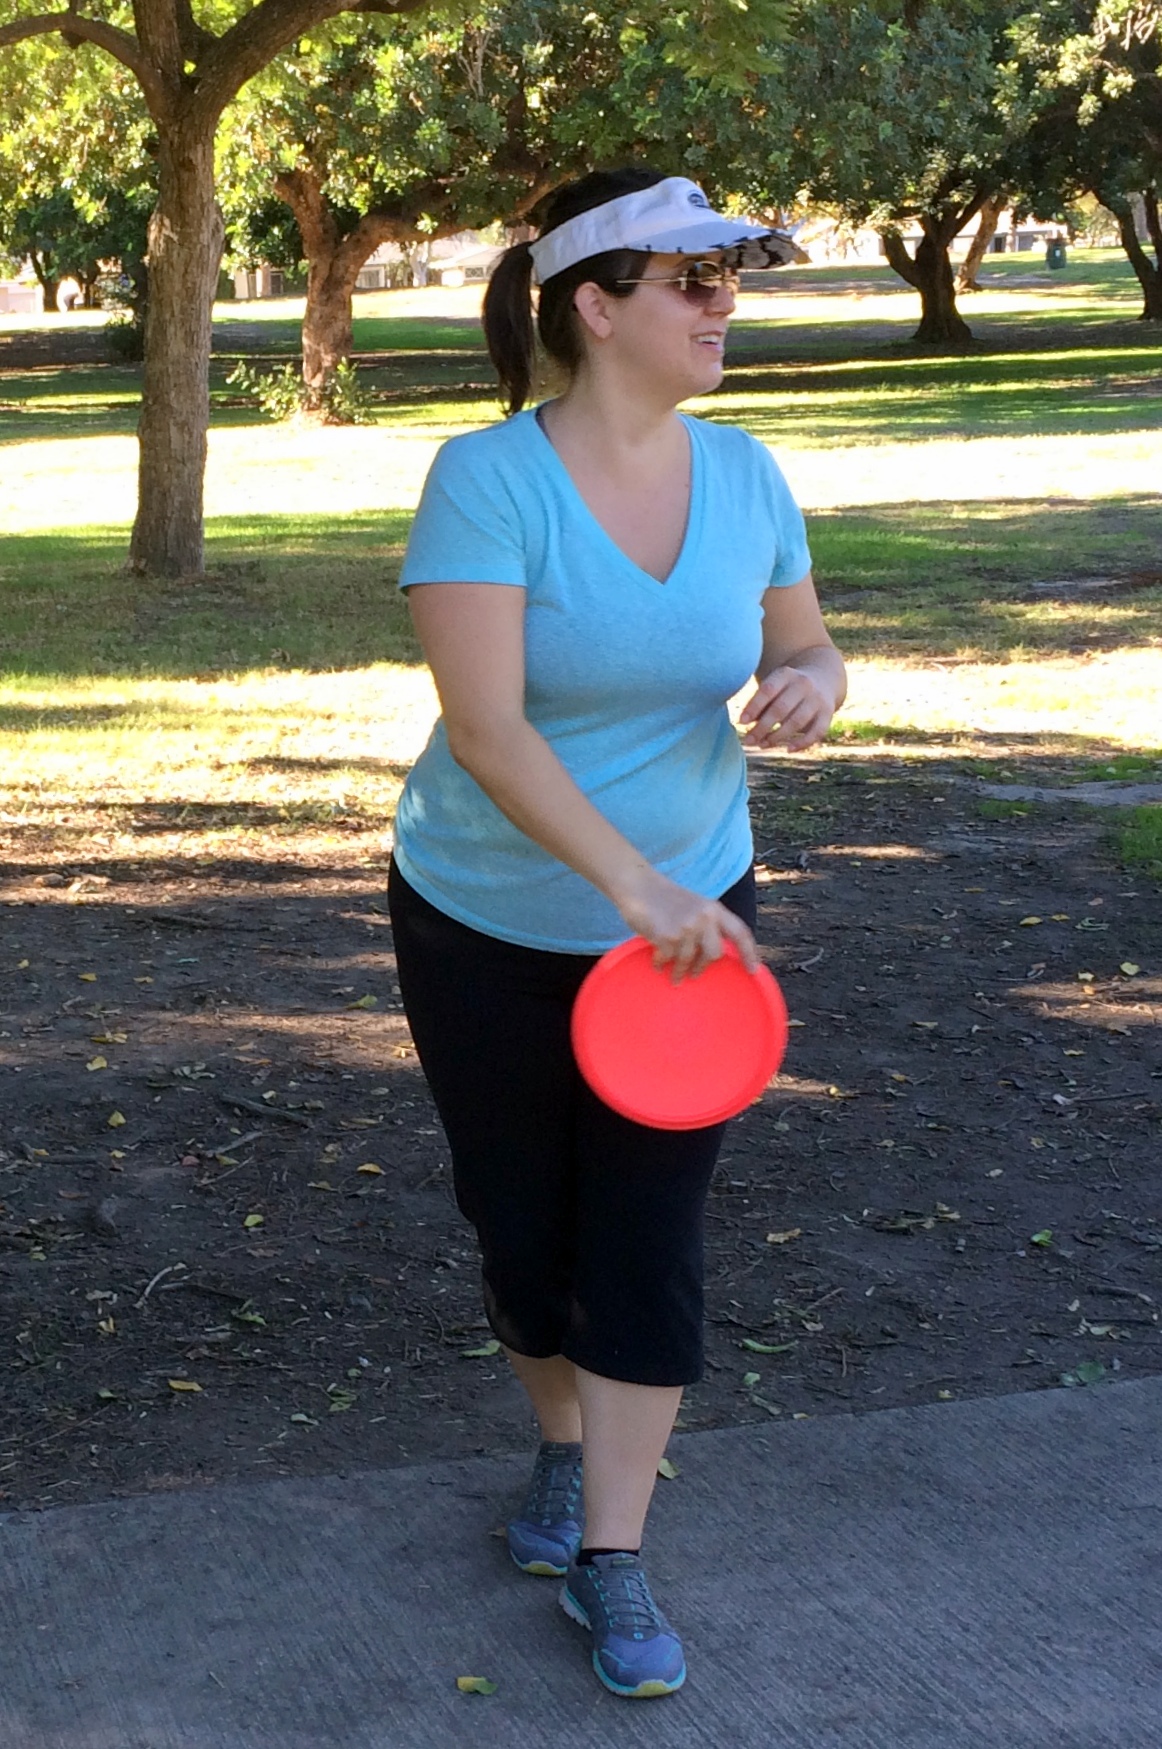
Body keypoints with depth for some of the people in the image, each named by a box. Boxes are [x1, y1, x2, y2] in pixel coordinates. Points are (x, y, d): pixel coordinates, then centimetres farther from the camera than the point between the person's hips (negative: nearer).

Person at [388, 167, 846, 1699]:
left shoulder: (742, 475, -4)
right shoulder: (487, 480, -20)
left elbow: (803, 652, 10)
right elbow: (485, 726, -28)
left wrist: (812, 685, -16)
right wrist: (635, 887, -37)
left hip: (689, 916, 3)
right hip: (489, 928, -2)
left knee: (650, 1236, -3)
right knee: (526, 1228, 11)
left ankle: (611, 1560, 8)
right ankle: (564, 1454, 39)